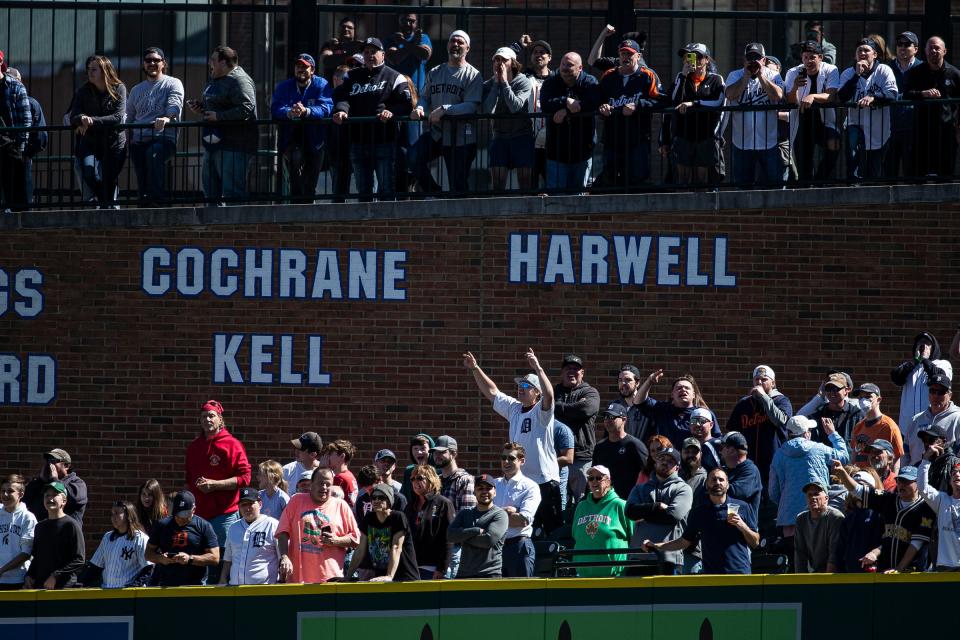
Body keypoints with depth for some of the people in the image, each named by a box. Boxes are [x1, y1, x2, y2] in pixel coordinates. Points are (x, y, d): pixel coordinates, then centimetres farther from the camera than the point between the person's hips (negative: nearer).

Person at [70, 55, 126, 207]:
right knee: (90, 173, -19)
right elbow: (73, 117, -4)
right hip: (89, 142, 2)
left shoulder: (119, 89, -4)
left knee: (110, 180, -5)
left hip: (114, 143, -2)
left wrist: (92, 121, -25)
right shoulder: (84, 91, 3)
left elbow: (118, 117, -15)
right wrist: (81, 120, -29)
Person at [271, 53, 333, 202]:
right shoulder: (284, 87, 6)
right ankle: (296, 199, -27)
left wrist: (306, 111, -36)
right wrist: (289, 113, -33)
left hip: (314, 141, 0)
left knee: (310, 184, 4)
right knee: (296, 157, -32)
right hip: (290, 138, 0)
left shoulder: (322, 86, 0)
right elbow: (275, 109, -10)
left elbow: (326, 109, -17)